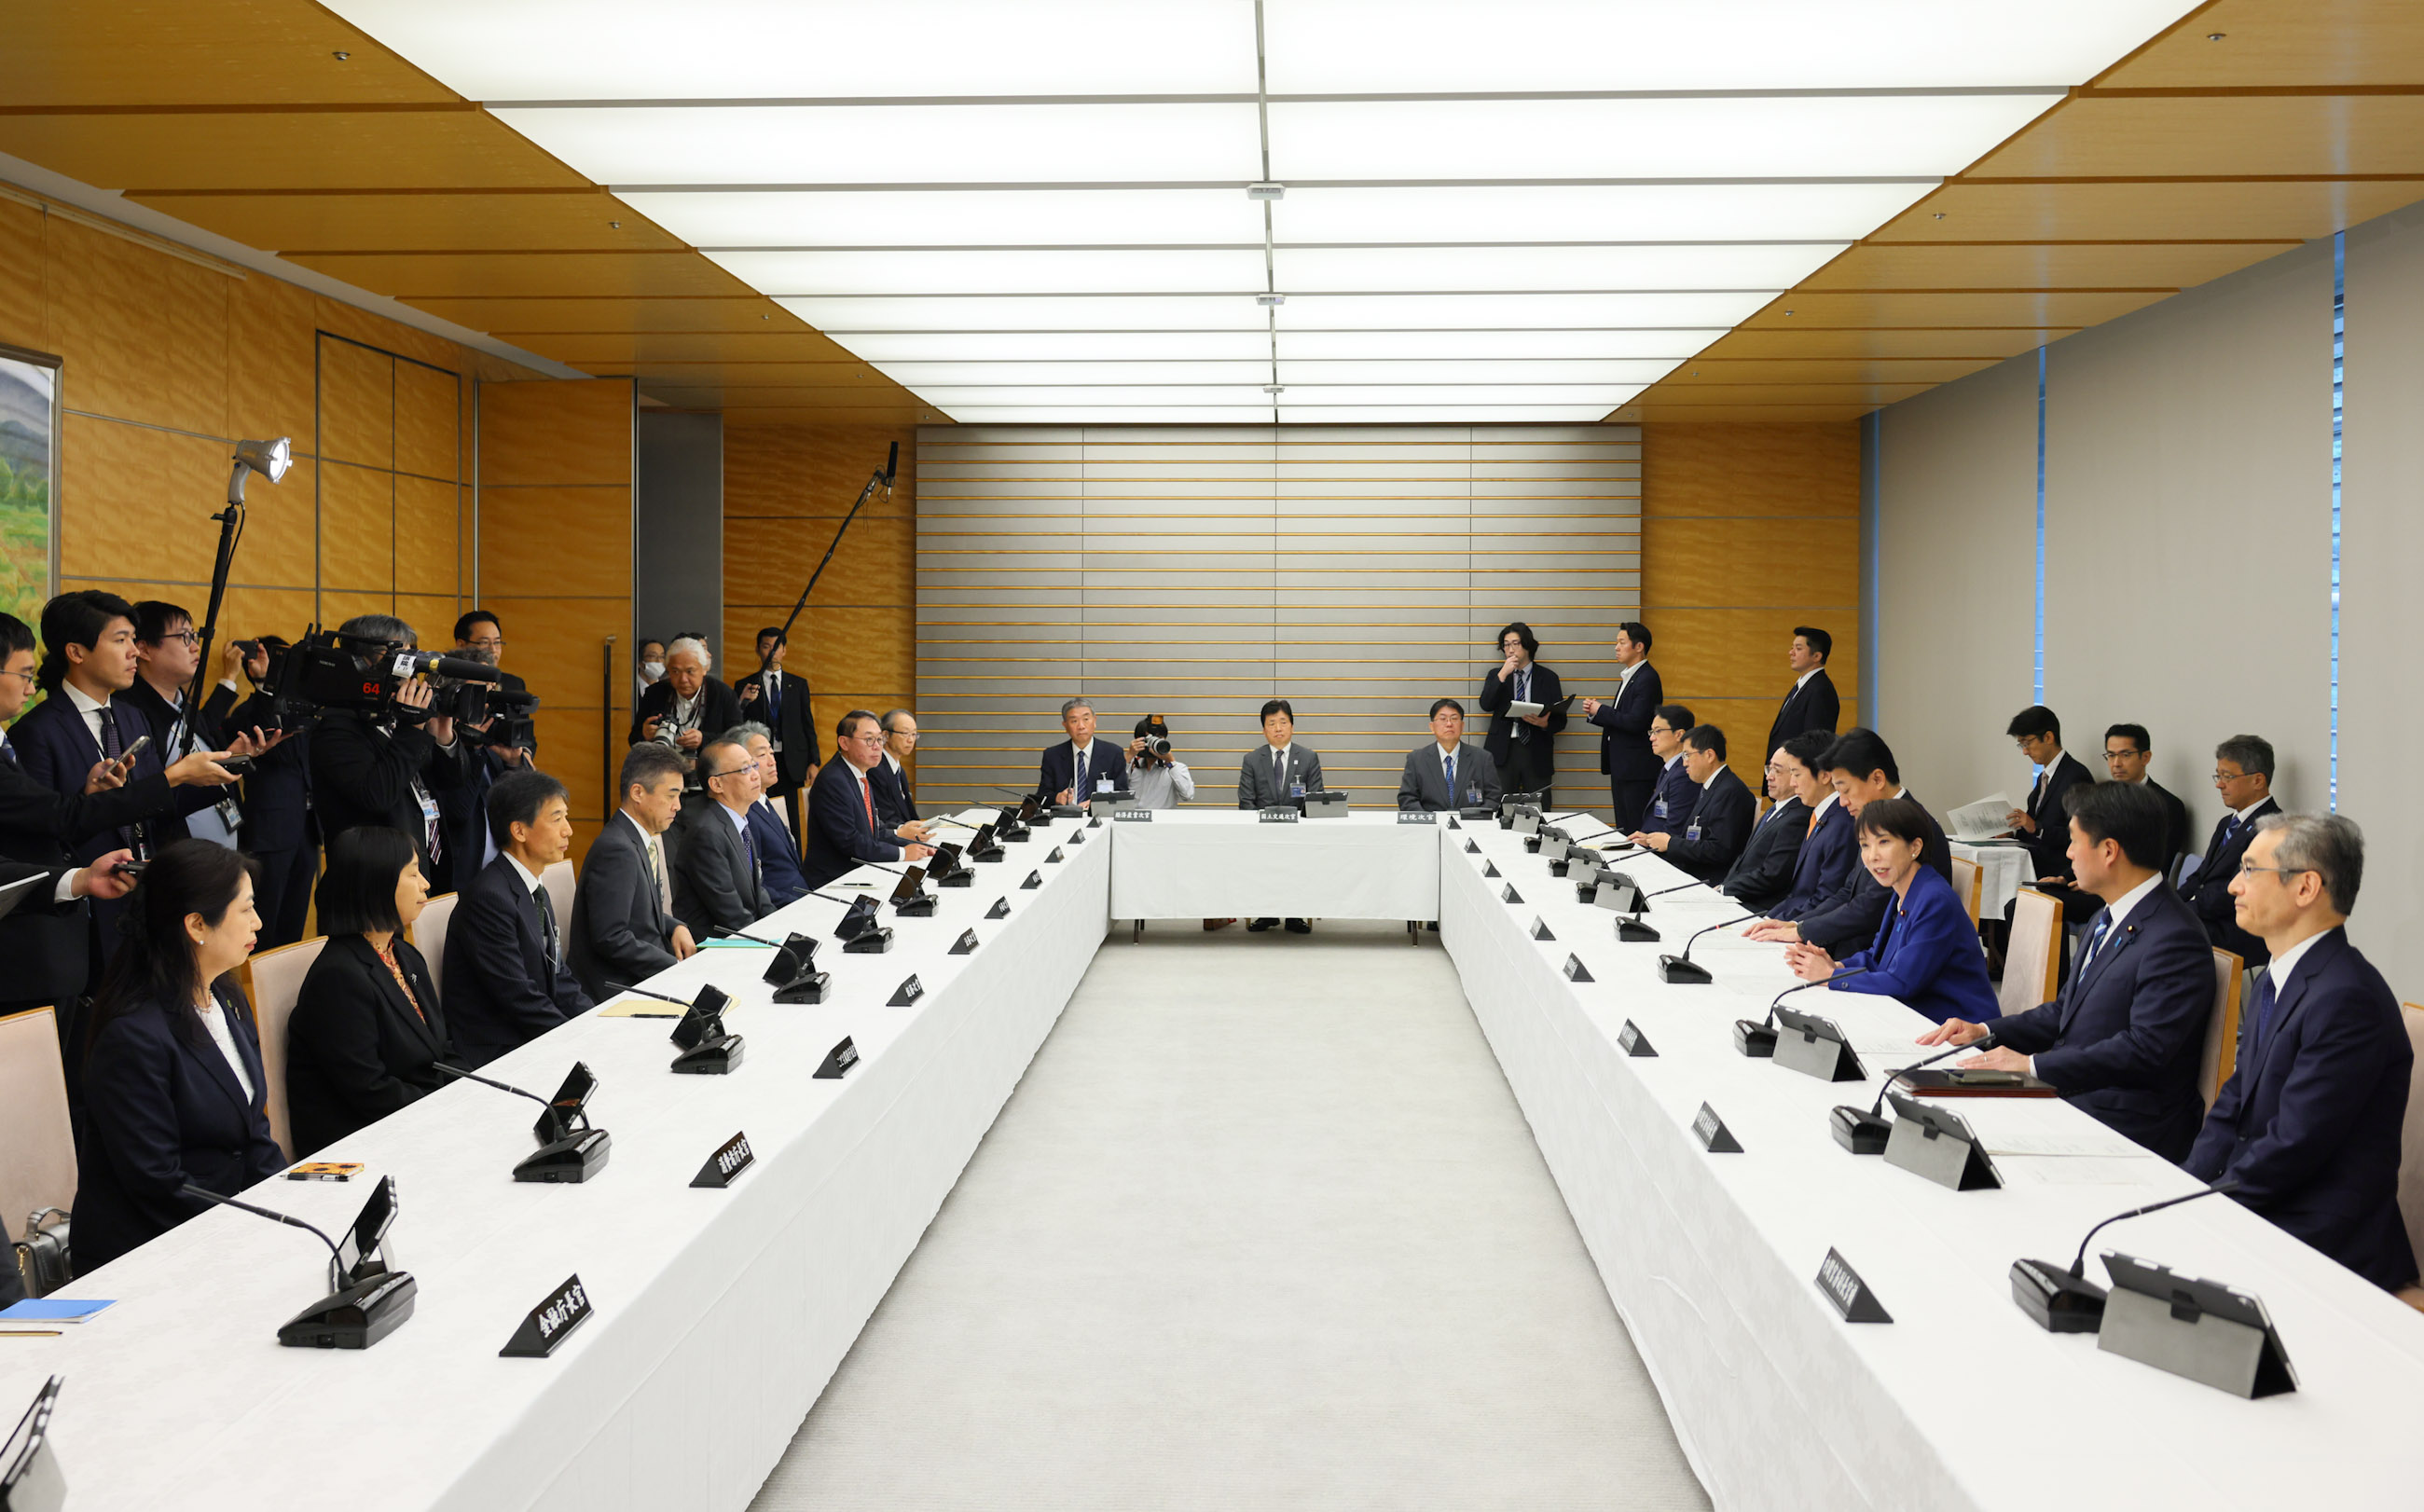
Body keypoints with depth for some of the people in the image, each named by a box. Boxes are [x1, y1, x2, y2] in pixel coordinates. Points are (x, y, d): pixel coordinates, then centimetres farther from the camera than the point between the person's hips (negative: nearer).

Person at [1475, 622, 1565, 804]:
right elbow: (1486, 705, -4)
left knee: (1539, 813, -4)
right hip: (1503, 751, 1)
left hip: (1536, 753, 0)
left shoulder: (1548, 677, 9)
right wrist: (1502, 675, -10)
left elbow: (1560, 719, 7)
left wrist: (1545, 724, -14)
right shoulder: (1496, 675, 12)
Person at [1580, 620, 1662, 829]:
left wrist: (1600, 710, -13)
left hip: (1637, 768, -10)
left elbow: (1635, 722, -24)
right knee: (1623, 829, 13)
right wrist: (1595, 713, 1)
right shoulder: (1628, 677, 17)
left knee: (1636, 830, -7)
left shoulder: (1647, 678, -15)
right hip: (1621, 767, 10)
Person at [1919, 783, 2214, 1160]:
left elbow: (2144, 1050, -23)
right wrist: (1984, 1031, 7)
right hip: (2069, 1094, 9)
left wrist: (2033, 1065, -22)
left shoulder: (2175, 940, -18)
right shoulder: (2105, 920, 15)